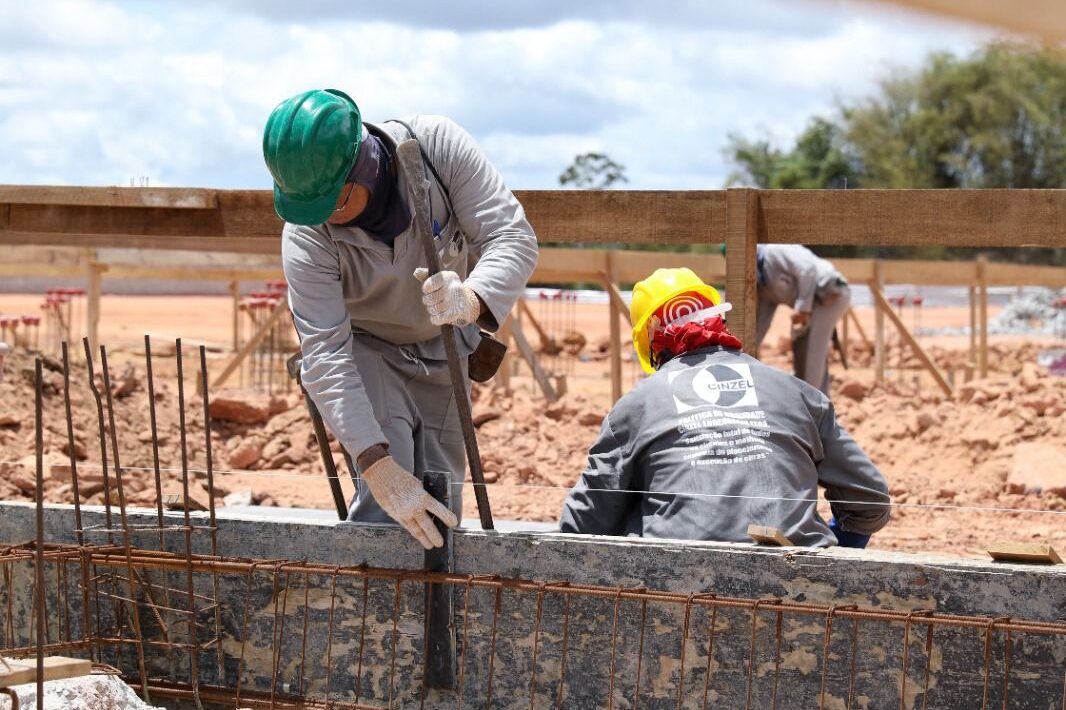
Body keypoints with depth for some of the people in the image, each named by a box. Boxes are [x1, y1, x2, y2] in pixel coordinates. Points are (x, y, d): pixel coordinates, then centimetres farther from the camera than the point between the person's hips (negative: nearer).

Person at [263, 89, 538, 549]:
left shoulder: (438, 146, -29)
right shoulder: (305, 236, -31)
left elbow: (514, 237, -29)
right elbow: (325, 356, -32)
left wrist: (472, 299, -52)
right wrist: (377, 464, -41)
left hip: (445, 350, 2)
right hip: (369, 351, -2)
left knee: (440, 515, 1)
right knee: (384, 502, -22)